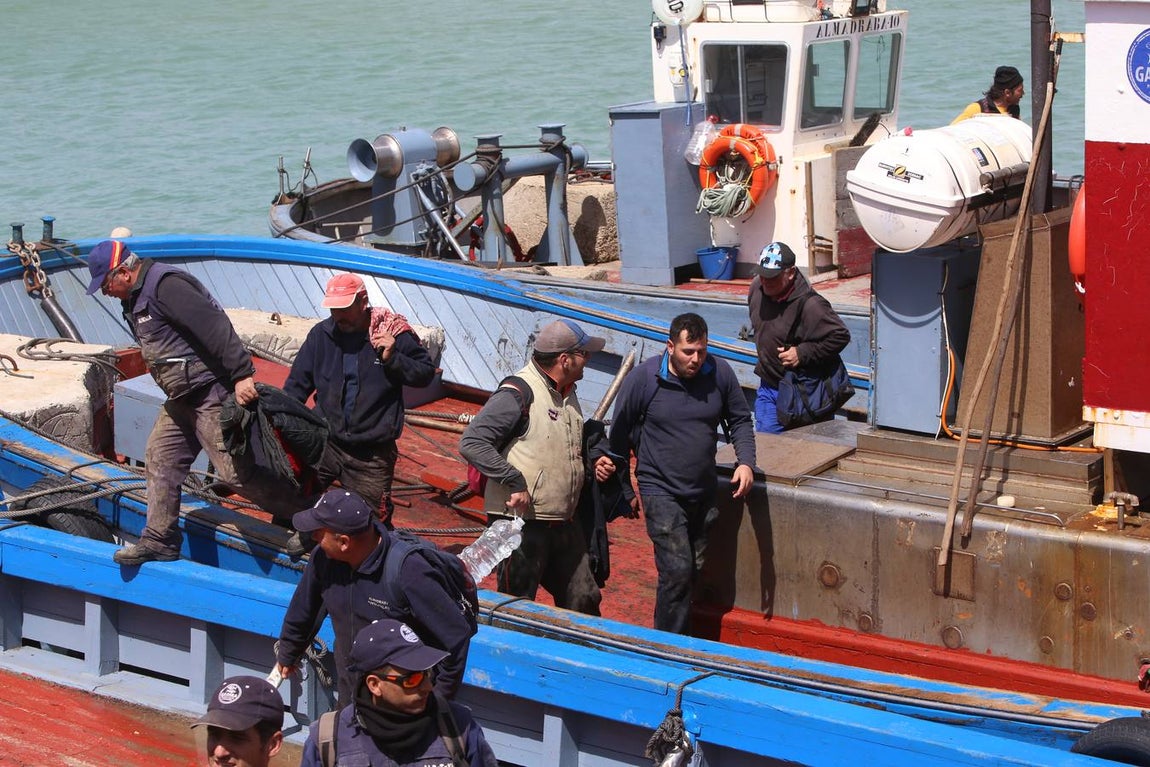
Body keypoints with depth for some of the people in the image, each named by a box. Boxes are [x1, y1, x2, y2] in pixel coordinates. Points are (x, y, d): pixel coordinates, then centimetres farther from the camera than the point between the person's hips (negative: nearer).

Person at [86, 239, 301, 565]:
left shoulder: (165, 285, -18)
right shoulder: (135, 300, 16)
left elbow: (215, 327, -26)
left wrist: (241, 374, -31)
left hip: (212, 392, -11)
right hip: (182, 398, 11)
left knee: (235, 470, -12)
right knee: (159, 459, 11)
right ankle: (160, 540, 19)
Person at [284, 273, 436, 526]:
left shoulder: (393, 334, -6)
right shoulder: (322, 334, 2)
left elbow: (426, 372, -1)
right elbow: (297, 384, 8)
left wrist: (393, 358, -17)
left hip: (372, 455, -2)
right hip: (324, 443, 3)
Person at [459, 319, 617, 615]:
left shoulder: (567, 393, 14)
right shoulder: (518, 394, -16)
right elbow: (471, 442, -22)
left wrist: (593, 463, 9)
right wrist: (515, 482, -27)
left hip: (564, 524, 8)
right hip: (521, 523, -8)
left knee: (584, 601, 14)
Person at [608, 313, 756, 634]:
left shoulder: (720, 373, -5)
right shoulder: (643, 378, -13)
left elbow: (740, 421, 10)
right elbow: (619, 435, -2)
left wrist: (746, 461, -8)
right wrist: (624, 490, 3)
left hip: (704, 491, 5)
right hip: (660, 491, -5)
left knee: (694, 570, 12)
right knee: (677, 571, -14)